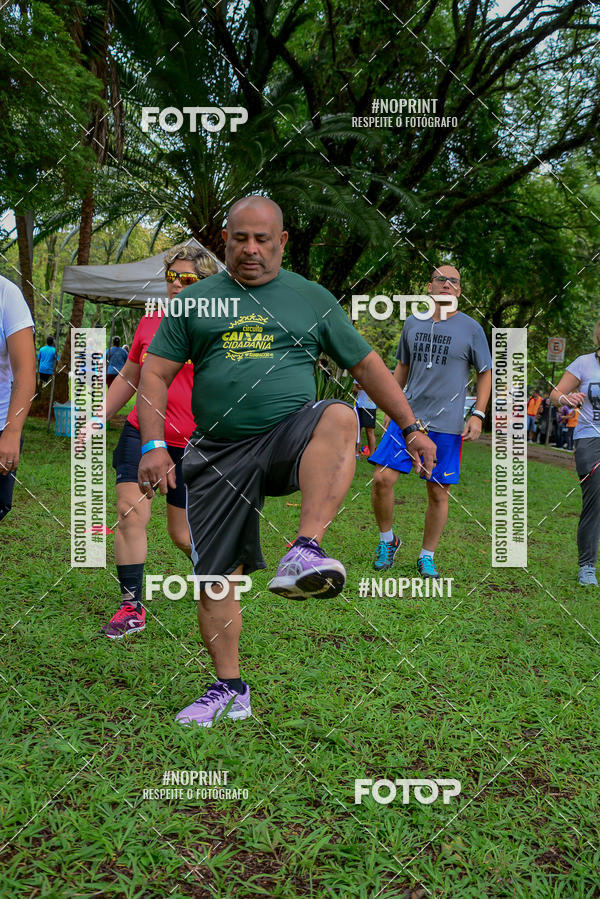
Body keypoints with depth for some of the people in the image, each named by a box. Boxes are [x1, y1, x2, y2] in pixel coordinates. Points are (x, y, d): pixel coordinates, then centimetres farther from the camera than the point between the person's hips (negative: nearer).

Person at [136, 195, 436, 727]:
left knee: (339, 418, -35)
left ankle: (304, 553, -44)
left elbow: (367, 364, 13)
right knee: (215, 577, 1)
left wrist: (411, 428, 8)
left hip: (290, 433, -1)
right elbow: (155, 373, 9)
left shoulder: (312, 298, 11)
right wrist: (153, 446, -3)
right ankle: (229, 688, 18)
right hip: (218, 453, 2)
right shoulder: (196, 300, 12)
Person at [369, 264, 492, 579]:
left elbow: (485, 373, 6)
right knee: (382, 478, -9)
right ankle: (387, 540, 13)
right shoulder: (413, 323, 9)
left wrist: (478, 415, -3)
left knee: (439, 493, 3)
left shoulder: (471, 328, 1)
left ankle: (427, 557, 19)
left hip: (446, 425, -2)